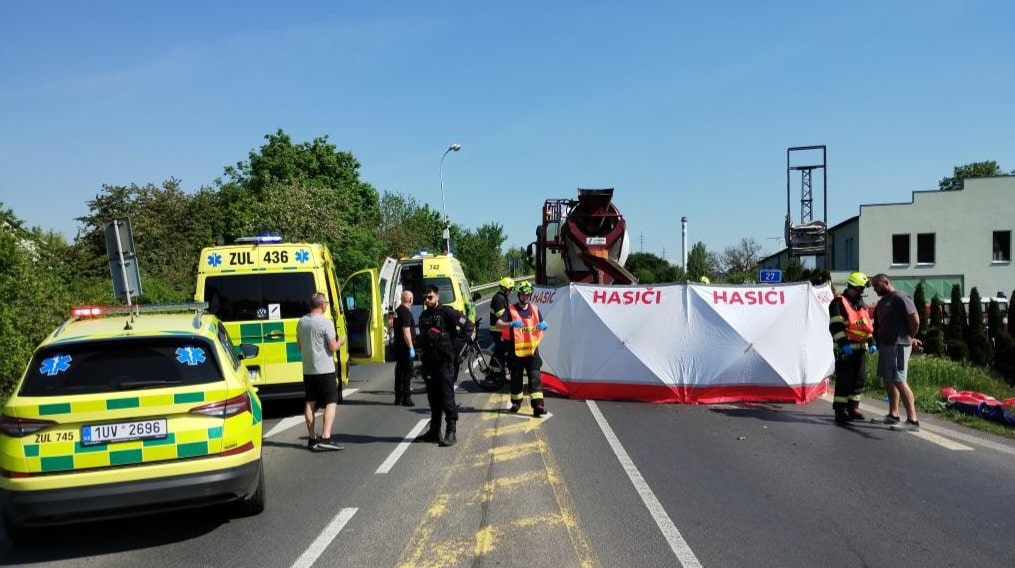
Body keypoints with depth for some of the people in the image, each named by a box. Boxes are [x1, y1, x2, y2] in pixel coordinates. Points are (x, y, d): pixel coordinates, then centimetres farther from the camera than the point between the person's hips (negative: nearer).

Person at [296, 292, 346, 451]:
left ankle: (312, 439, 14)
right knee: (331, 403, -1)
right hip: (325, 370, -6)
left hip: (308, 370, 6)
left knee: (310, 403, 10)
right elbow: (333, 347, -15)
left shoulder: (301, 322, 6)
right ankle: (325, 438, -10)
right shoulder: (326, 323, -15)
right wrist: (340, 341, 5)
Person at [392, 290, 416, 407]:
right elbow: (406, 331, -22)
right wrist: (411, 348, -21)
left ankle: (398, 397, 18)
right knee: (408, 372, -4)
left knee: (399, 371, 13)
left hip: (397, 346, 9)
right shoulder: (406, 312, -17)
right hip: (405, 346, -9)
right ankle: (406, 398, -3)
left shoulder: (397, 310, 12)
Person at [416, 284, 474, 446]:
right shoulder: (424, 315, 14)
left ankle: (451, 432, -3)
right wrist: (422, 354, 19)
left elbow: (469, 326, -12)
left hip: (444, 361, -7)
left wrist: (457, 343, -9)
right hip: (429, 361, 7)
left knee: (447, 396, -7)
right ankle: (434, 431, 20)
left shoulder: (447, 312, -9)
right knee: (432, 397, 12)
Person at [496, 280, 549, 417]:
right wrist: (511, 324, -33)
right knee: (516, 378, 10)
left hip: (532, 349, 1)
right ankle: (516, 403, 28)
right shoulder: (511, 310, -2)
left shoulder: (534, 309, 9)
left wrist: (543, 325, -7)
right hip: (516, 350, -1)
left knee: (535, 378, -8)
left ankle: (538, 406, -11)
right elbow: (498, 324, -14)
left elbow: (541, 324, 19)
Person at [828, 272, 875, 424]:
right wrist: (843, 344, -21)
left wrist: (871, 343, 17)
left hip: (860, 348, 8)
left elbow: (867, 325, 26)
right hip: (846, 349, -8)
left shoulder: (861, 304, 20)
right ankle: (840, 410, -3)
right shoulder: (839, 302, -6)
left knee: (859, 378, 9)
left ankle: (853, 407, 19)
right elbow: (835, 326, -14)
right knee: (844, 379, -8)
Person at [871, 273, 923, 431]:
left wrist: (910, 338, -2)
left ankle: (912, 420, -12)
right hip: (885, 345, 10)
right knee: (888, 380, 14)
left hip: (898, 345, -10)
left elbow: (915, 320, -15)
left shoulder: (900, 298, -11)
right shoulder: (882, 302, 18)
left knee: (898, 381, -13)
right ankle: (893, 415, 24)